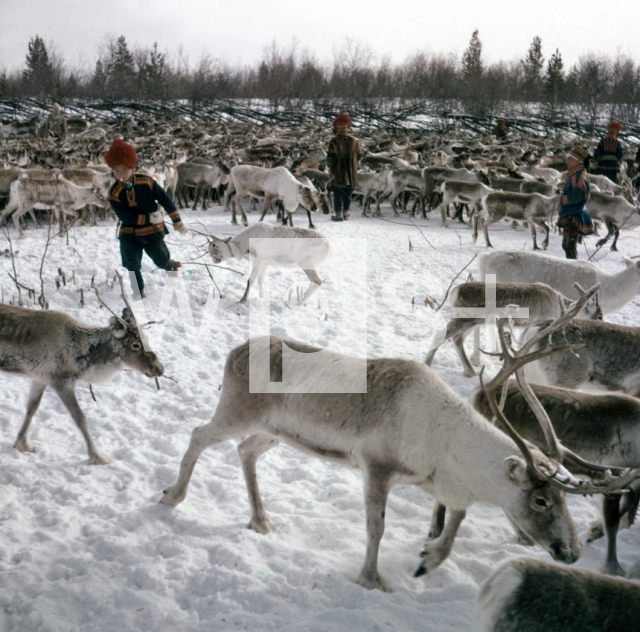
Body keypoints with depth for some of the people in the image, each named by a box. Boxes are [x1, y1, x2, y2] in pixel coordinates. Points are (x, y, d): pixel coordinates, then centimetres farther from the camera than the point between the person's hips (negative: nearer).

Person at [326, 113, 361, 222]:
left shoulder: (334, 141, -11)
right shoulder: (354, 141, 0)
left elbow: (331, 157, -11)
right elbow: (358, 156, 8)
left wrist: (330, 167, 5)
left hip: (338, 172, -3)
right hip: (351, 172, 3)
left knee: (337, 194, 4)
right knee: (348, 194, 13)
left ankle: (338, 213, 4)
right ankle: (345, 212, 20)